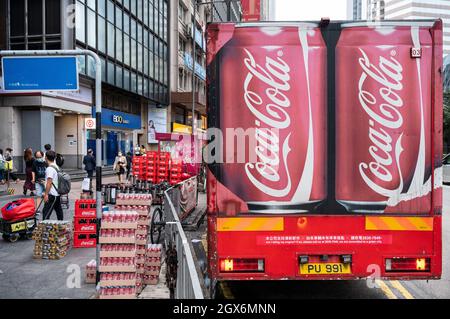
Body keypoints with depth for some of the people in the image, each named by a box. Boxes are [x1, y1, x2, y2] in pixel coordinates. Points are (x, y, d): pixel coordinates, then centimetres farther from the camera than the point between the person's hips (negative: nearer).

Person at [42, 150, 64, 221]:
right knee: (58, 210, 15)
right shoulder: (56, 167, 13)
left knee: (46, 211, -8)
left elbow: (49, 182, -20)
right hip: (57, 193, 9)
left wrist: (46, 194, -17)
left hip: (52, 194, -9)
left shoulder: (50, 168, -15)